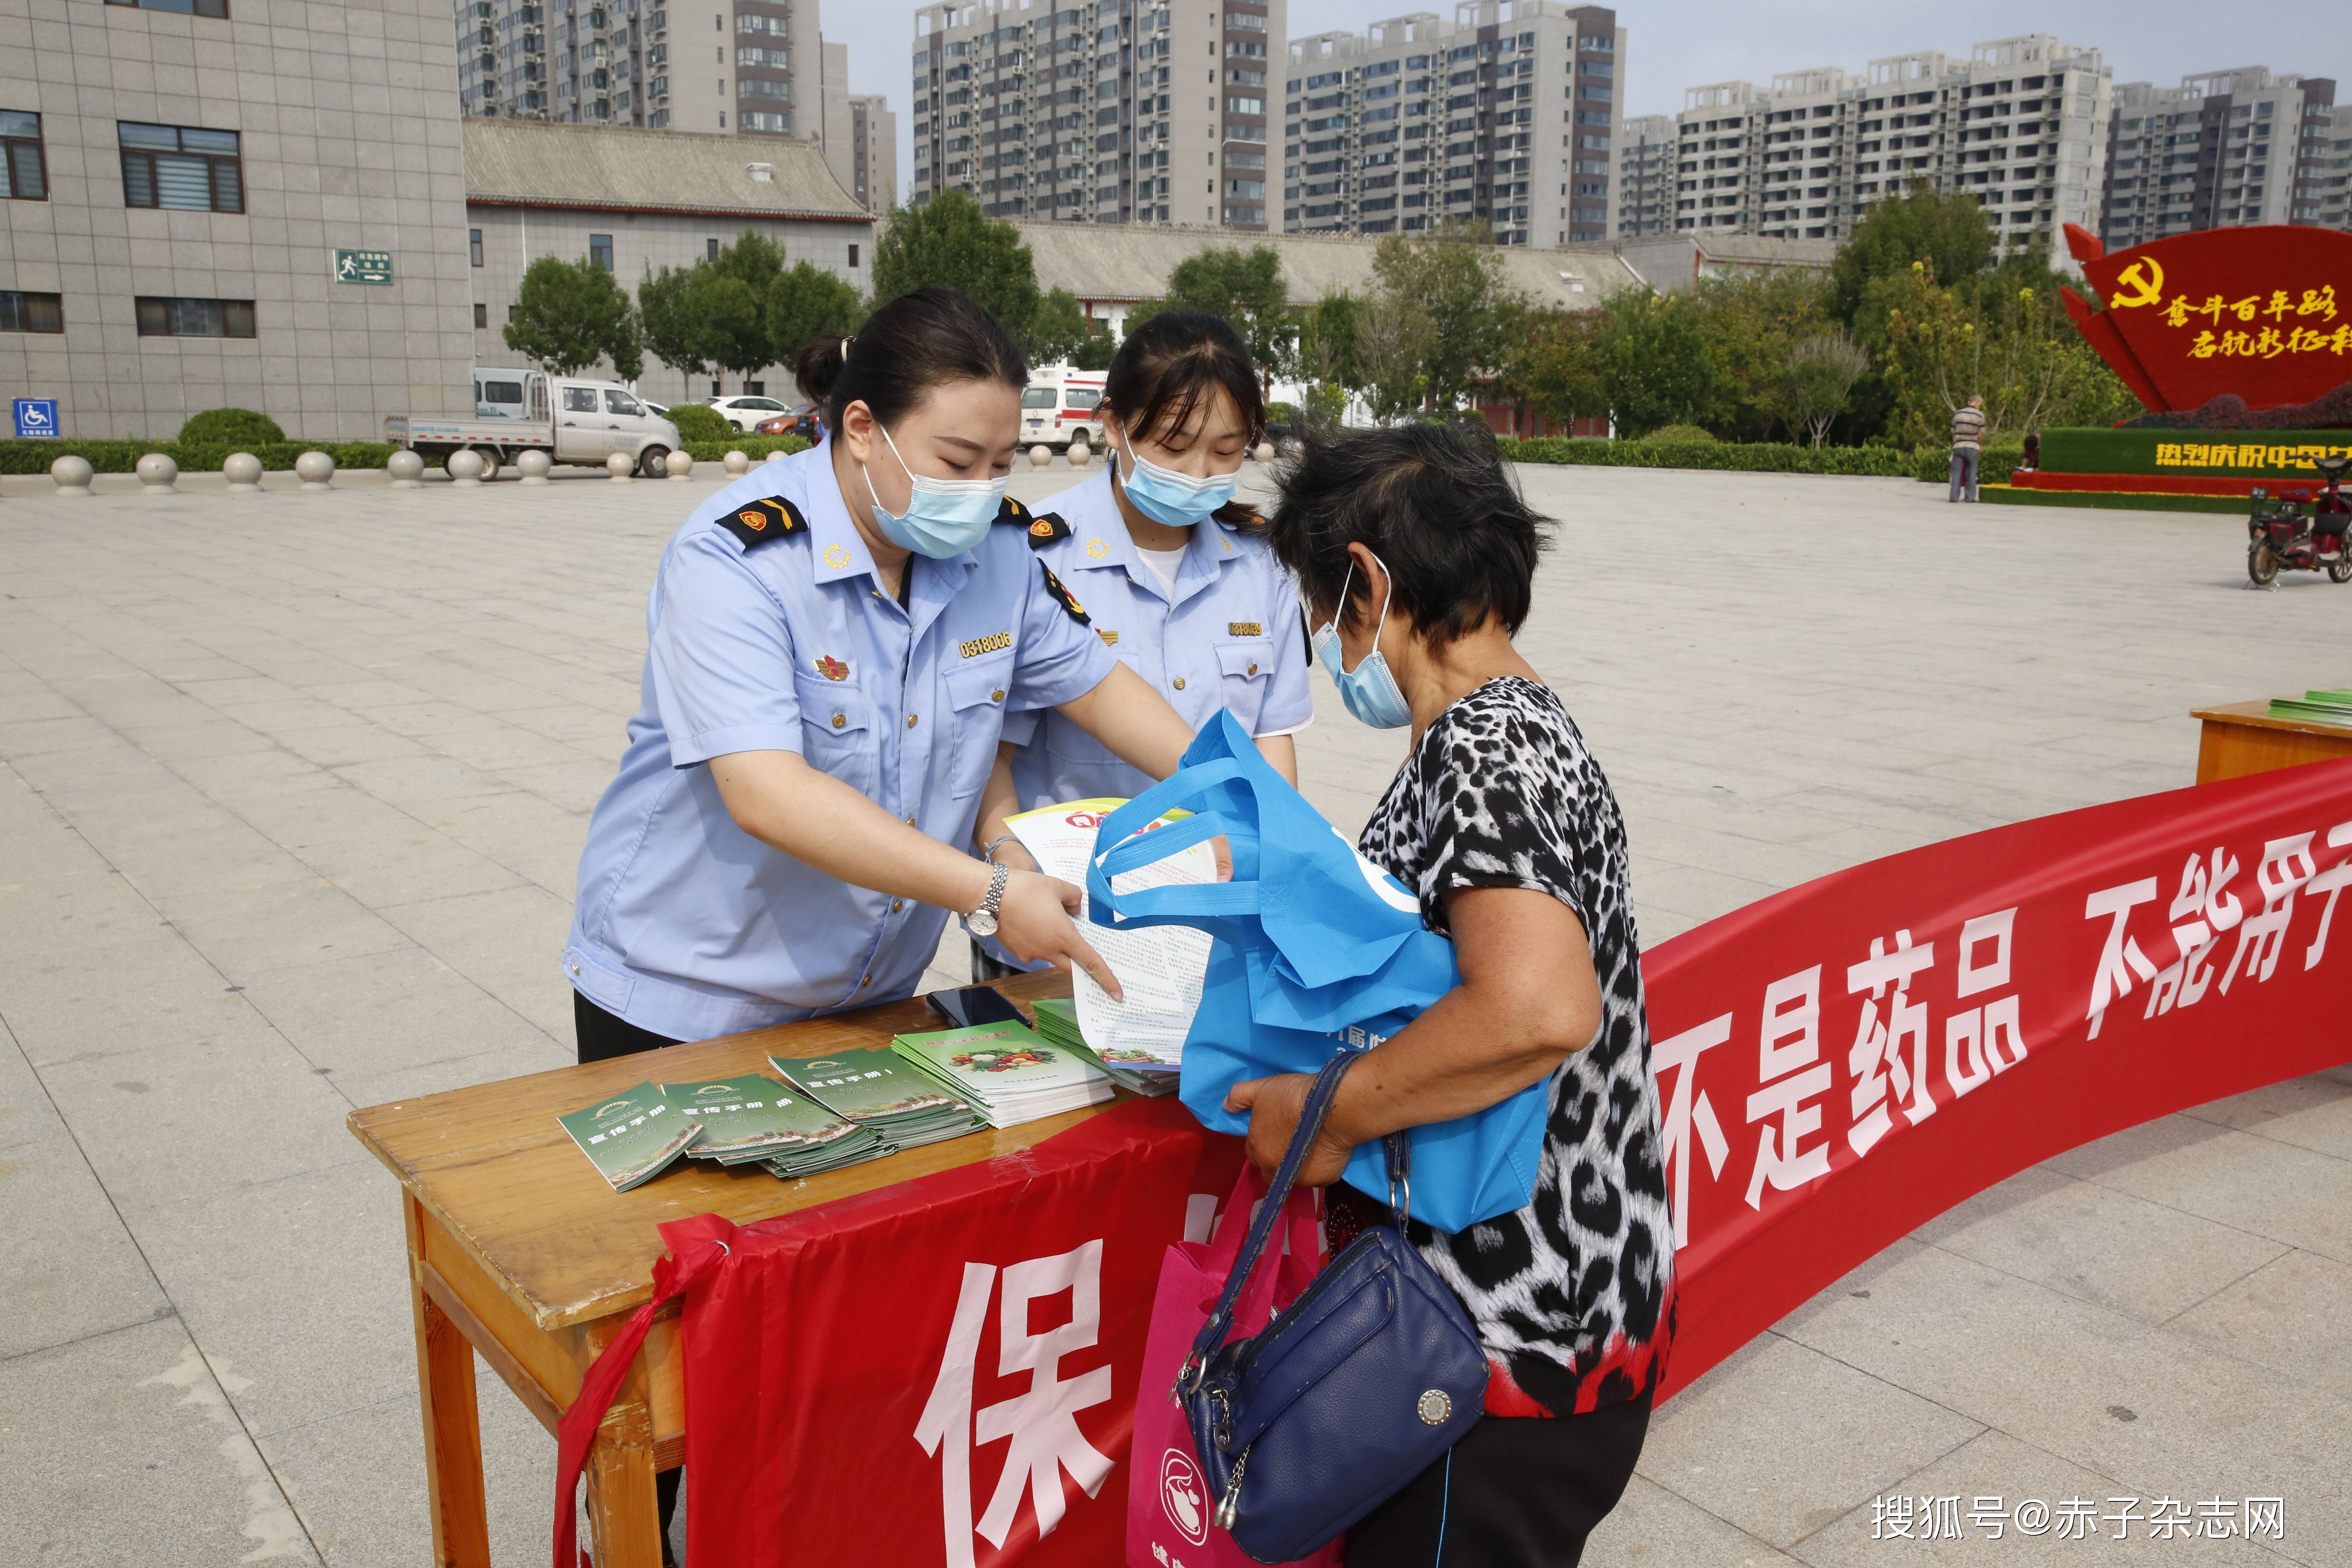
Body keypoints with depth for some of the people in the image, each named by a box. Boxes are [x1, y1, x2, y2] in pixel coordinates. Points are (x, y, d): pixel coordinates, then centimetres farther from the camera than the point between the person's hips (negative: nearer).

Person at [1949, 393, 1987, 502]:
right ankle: (1971, 497, 6)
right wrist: (1981, 447, 11)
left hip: (1958, 447, 2)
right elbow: (1980, 435, -4)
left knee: (1957, 472, 3)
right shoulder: (1980, 415, -3)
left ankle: (1954, 497, -2)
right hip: (1973, 447, -2)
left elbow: (1953, 432, 8)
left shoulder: (1958, 414, 6)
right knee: (1971, 473, 5)